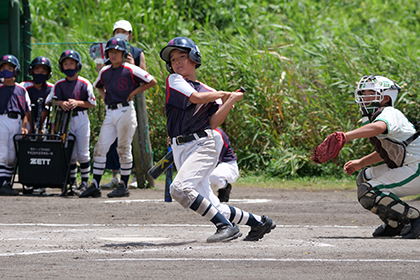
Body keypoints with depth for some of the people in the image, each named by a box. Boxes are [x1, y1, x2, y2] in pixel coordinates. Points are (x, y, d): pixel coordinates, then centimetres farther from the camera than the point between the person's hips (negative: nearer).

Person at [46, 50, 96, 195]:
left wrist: (77, 103, -15)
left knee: (83, 153, -1)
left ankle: (84, 182, 5)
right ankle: (72, 183, 10)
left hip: (81, 119, -2)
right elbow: (49, 101, 6)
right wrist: (61, 103, -11)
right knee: (70, 153, 4)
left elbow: (92, 103, -1)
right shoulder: (59, 84, 6)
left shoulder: (84, 83, -2)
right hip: (65, 120, 2)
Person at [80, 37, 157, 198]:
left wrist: (134, 92, -7)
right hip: (110, 112, 6)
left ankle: (124, 186, 5)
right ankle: (95, 186, 2)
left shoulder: (131, 70, -6)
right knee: (100, 148, 0)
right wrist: (104, 96, 13)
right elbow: (99, 86, 32)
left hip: (125, 111, -6)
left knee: (124, 149, -2)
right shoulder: (105, 72, 11)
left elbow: (152, 82, -5)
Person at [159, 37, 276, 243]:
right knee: (214, 208, -6)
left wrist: (230, 100, -7)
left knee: (179, 188, -30)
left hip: (203, 145, -2)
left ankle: (226, 226, -24)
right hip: (181, 149, 2)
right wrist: (222, 94, 5)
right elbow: (196, 98, -8)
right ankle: (259, 222, 11)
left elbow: (213, 123, 0)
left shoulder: (208, 92, 11)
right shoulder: (175, 80, 8)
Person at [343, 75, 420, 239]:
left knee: (368, 194, -16)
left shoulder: (389, 114, -16)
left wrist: (347, 136, -52)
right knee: (364, 177, 22)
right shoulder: (374, 117, 15)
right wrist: (360, 163, 19)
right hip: (403, 167, 11)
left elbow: (379, 127, -43)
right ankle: (394, 225, 21)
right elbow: (386, 152, 27)